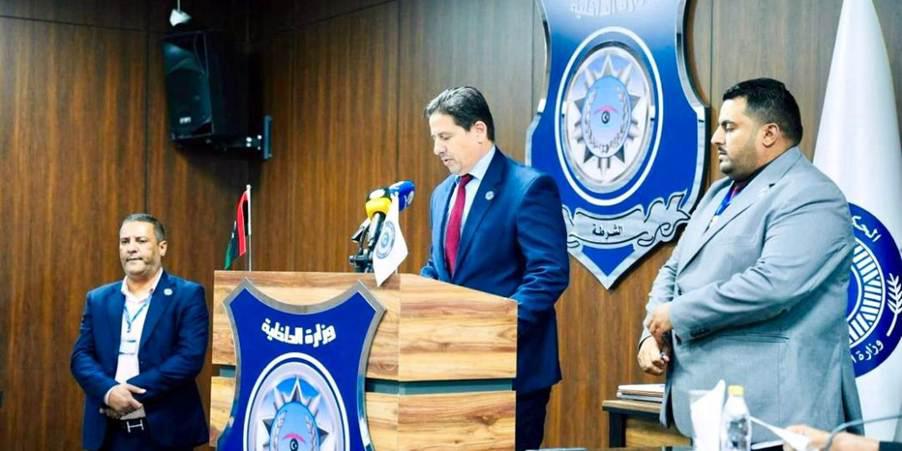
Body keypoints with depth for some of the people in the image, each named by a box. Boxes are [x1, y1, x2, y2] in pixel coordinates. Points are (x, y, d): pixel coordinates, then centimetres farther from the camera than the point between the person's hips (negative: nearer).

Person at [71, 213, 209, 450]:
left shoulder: (188, 295, -2)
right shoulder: (98, 298, 12)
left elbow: (190, 358, -12)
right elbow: (81, 356, 4)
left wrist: (131, 391, -17)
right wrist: (108, 391, -16)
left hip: (165, 431, -3)